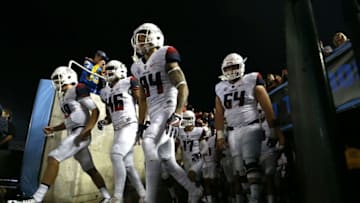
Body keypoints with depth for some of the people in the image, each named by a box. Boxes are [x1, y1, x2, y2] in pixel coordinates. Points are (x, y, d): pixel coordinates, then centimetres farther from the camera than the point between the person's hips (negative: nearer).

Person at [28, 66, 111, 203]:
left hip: (80, 134, -10)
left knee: (53, 158, -16)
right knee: (90, 169, 13)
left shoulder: (78, 89, -6)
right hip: (74, 135, 10)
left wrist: (86, 131, -23)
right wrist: (53, 129, 14)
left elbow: (95, 111, -13)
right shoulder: (63, 97, 21)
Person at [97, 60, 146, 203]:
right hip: (117, 129, 7)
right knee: (128, 164, 6)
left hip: (129, 126, -7)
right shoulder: (105, 92, 18)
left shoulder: (129, 83, 0)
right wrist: (103, 122, 4)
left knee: (116, 155, -22)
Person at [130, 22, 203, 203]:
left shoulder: (165, 56, -4)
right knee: (167, 160, 6)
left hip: (168, 110, -8)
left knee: (149, 144, -27)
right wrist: (141, 124, 18)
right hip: (154, 115, 8)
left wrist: (177, 114, -23)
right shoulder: (137, 67, 18)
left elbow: (183, 87, -11)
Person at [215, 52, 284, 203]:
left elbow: (267, 108, -3)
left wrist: (274, 130, -5)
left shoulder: (252, 81, -1)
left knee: (251, 163, -20)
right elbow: (219, 114, 12)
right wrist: (219, 135, 7)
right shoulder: (220, 88, 11)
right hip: (232, 132, 4)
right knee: (238, 170, 7)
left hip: (250, 127, -4)